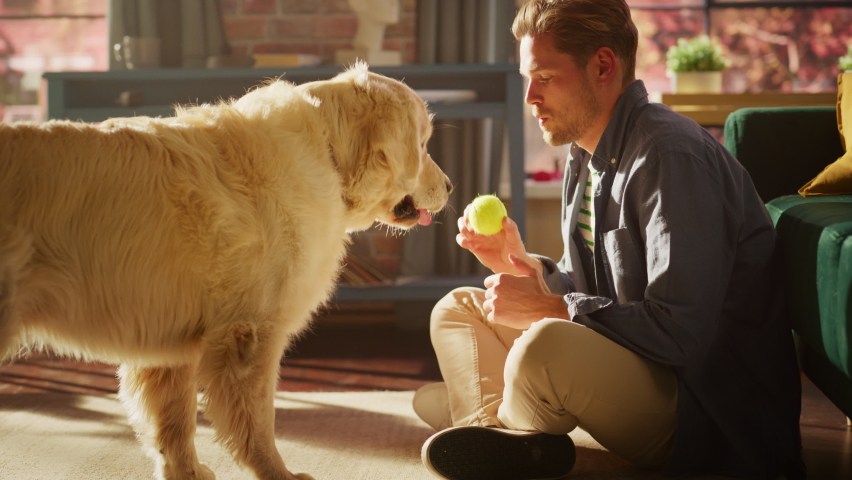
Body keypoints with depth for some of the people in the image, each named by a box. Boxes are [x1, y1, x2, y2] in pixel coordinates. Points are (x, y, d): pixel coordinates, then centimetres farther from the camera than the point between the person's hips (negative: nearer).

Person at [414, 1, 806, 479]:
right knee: (457, 308, 14)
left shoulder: (670, 156, -20)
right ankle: (500, 432, -14)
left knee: (545, 346, -38)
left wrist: (545, 309, -21)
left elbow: (680, 331, -28)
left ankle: (505, 431, -4)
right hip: (629, 365, 10)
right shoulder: (587, 156, 11)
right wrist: (521, 264, 1)